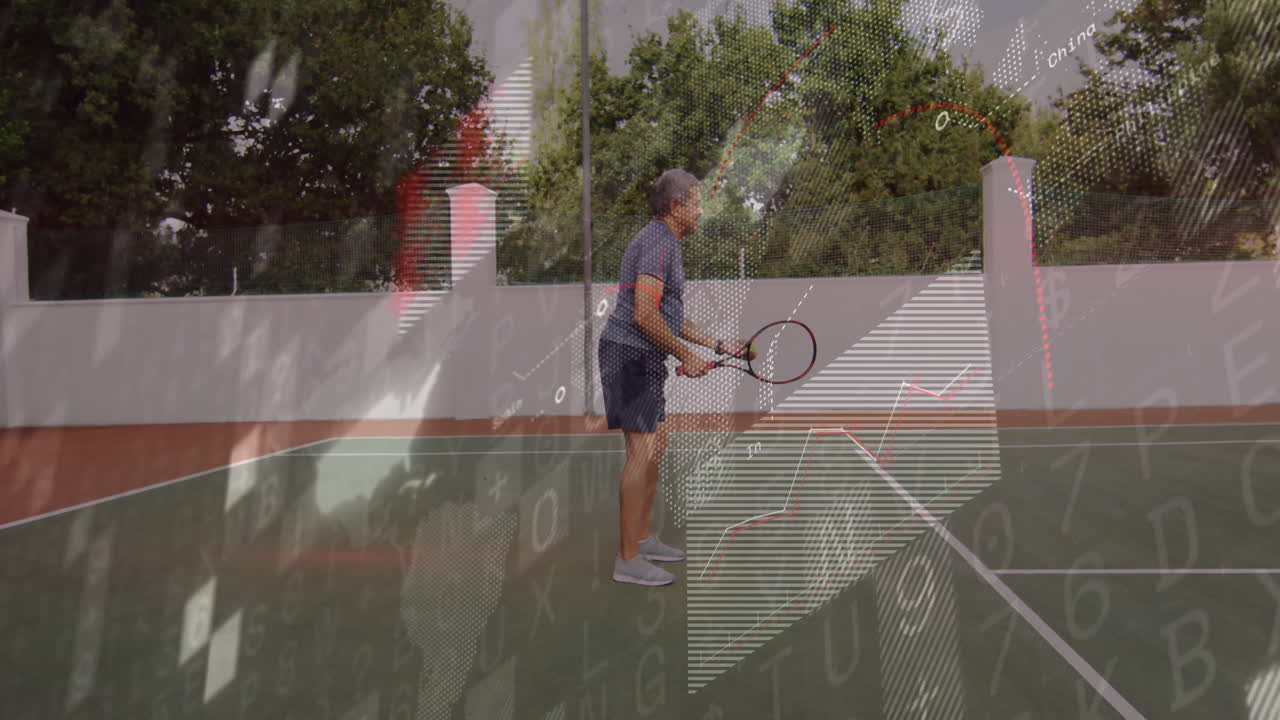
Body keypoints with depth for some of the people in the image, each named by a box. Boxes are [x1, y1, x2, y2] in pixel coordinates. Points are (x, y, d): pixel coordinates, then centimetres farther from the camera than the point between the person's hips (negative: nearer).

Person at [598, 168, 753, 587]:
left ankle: (643, 538, 26)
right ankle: (628, 560, -2)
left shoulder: (666, 244, 20)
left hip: (644, 360, 11)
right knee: (642, 451, -10)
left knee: (655, 447, 15)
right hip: (630, 355, -11)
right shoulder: (658, 244, -14)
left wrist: (718, 345, 22)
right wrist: (686, 356, -15)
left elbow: (670, 318, 24)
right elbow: (645, 316, -23)